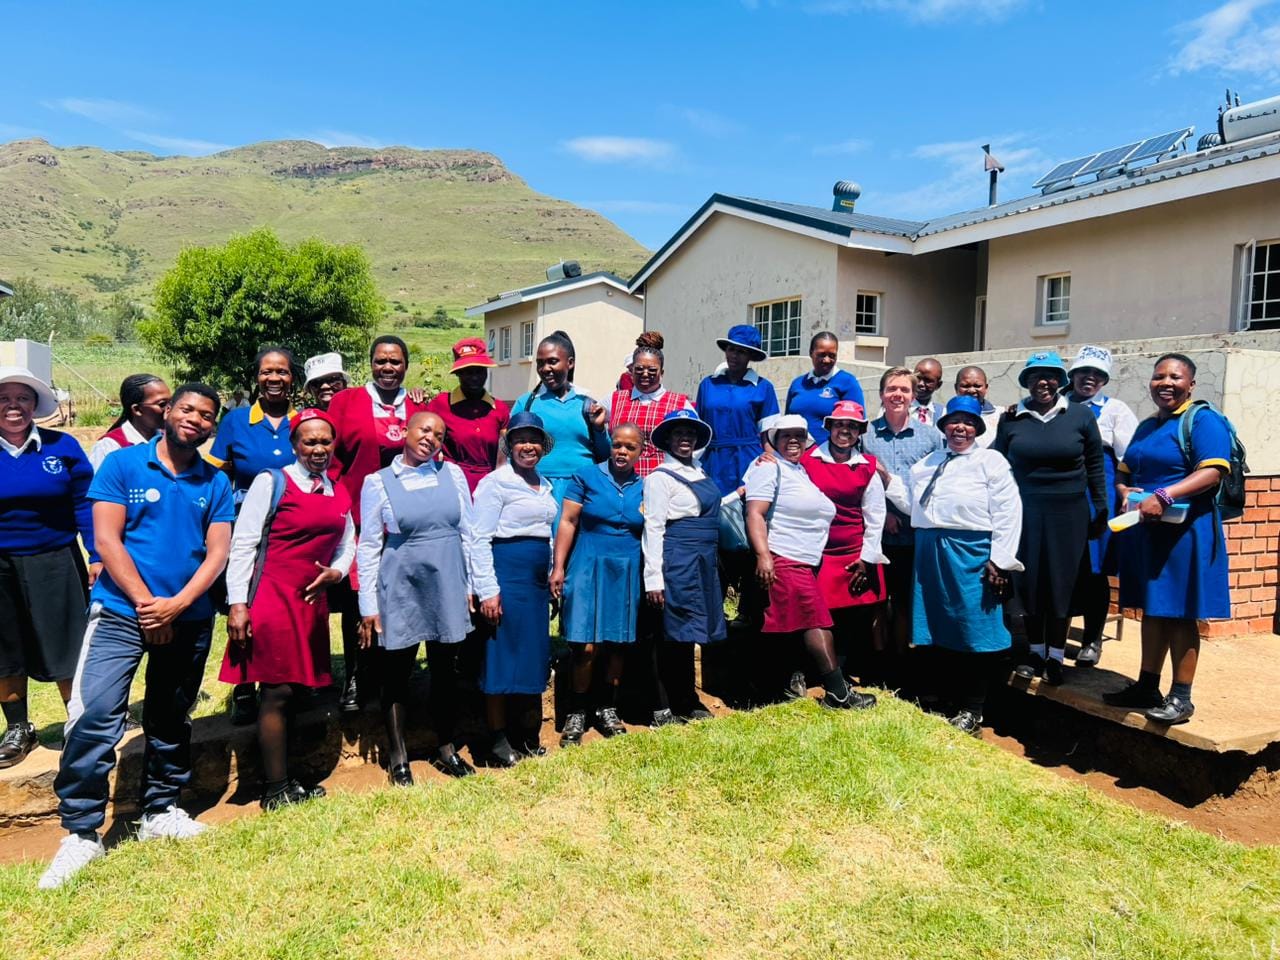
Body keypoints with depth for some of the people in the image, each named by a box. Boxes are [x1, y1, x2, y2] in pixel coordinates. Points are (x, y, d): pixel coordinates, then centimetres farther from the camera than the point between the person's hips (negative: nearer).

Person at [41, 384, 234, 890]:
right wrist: (146, 604, -13)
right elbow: (106, 538, -8)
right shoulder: (122, 464, -2)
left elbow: (217, 552, -1)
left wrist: (176, 604, -15)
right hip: (120, 612, -3)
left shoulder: (216, 483, 5)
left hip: (190, 619, 3)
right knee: (94, 717, -10)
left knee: (171, 720, 14)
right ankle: (81, 831, 3)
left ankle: (160, 811, 29)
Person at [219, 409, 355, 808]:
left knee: (299, 689, 11)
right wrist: (237, 604, -13)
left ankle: (287, 779, 23)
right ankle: (275, 789, 8)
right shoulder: (271, 482, -5)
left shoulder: (339, 494, 12)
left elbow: (347, 544, 21)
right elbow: (241, 544, -8)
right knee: (277, 692, -3)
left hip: (313, 602, 6)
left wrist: (336, 571, -1)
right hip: (272, 599, -6)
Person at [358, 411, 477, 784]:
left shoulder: (453, 474, 3)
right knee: (396, 672, 8)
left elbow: (468, 533, 7)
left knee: (446, 670, 12)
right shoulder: (378, 482, -2)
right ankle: (398, 757, 25)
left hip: (447, 586, 2)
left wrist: (472, 585, 5)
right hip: (400, 588, -2)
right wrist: (368, 606, -4)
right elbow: (369, 546, -1)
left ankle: (446, 749, 29)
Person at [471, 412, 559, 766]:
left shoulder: (544, 485, 15)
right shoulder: (496, 482, -7)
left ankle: (525, 733, 25)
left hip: (537, 578, 8)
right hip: (507, 574, -8)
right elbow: (480, 539, -13)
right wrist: (487, 590, -18)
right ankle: (498, 740, 10)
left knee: (533, 653, 12)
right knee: (503, 654, -1)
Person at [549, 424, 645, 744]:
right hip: (589, 567, -3)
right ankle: (577, 712, 11)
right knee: (585, 647, -7)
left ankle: (607, 708, 24)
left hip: (627, 573, 3)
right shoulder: (587, 476, -1)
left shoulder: (644, 488, 8)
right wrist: (559, 567, -6)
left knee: (617, 645, 7)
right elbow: (567, 522, -2)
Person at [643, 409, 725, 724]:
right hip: (677, 561, -7)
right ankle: (663, 708, 9)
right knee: (672, 634, -1)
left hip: (704, 562, 7)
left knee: (687, 633, 15)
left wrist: (740, 492, 24)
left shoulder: (701, 473, 15)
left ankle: (687, 703, 26)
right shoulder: (660, 477, -7)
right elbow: (653, 529, -12)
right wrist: (653, 579, -16)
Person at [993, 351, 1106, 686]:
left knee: (1061, 583, 5)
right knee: (1028, 581, 7)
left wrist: (1100, 511, 5)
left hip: (1069, 512, -1)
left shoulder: (1080, 416, 1)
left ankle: (1055, 655, 18)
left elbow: (1095, 467, 5)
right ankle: (1035, 651, 22)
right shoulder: (1011, 420, 2)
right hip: (1025, 511, 1)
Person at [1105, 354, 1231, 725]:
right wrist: (1124, 491, -1)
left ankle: (1181, 698, 10)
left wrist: (1163, 496, -28)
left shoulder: (1203, 420, -7)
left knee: (1180, 613, 0)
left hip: (1183, 531, -7)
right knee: (1151, 609, 13)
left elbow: (1212, 471, -19)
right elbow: (1125, 471, 22)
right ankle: (1147, 687, 22)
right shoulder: (1146, 427, 17)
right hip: (1142, 530, 7)